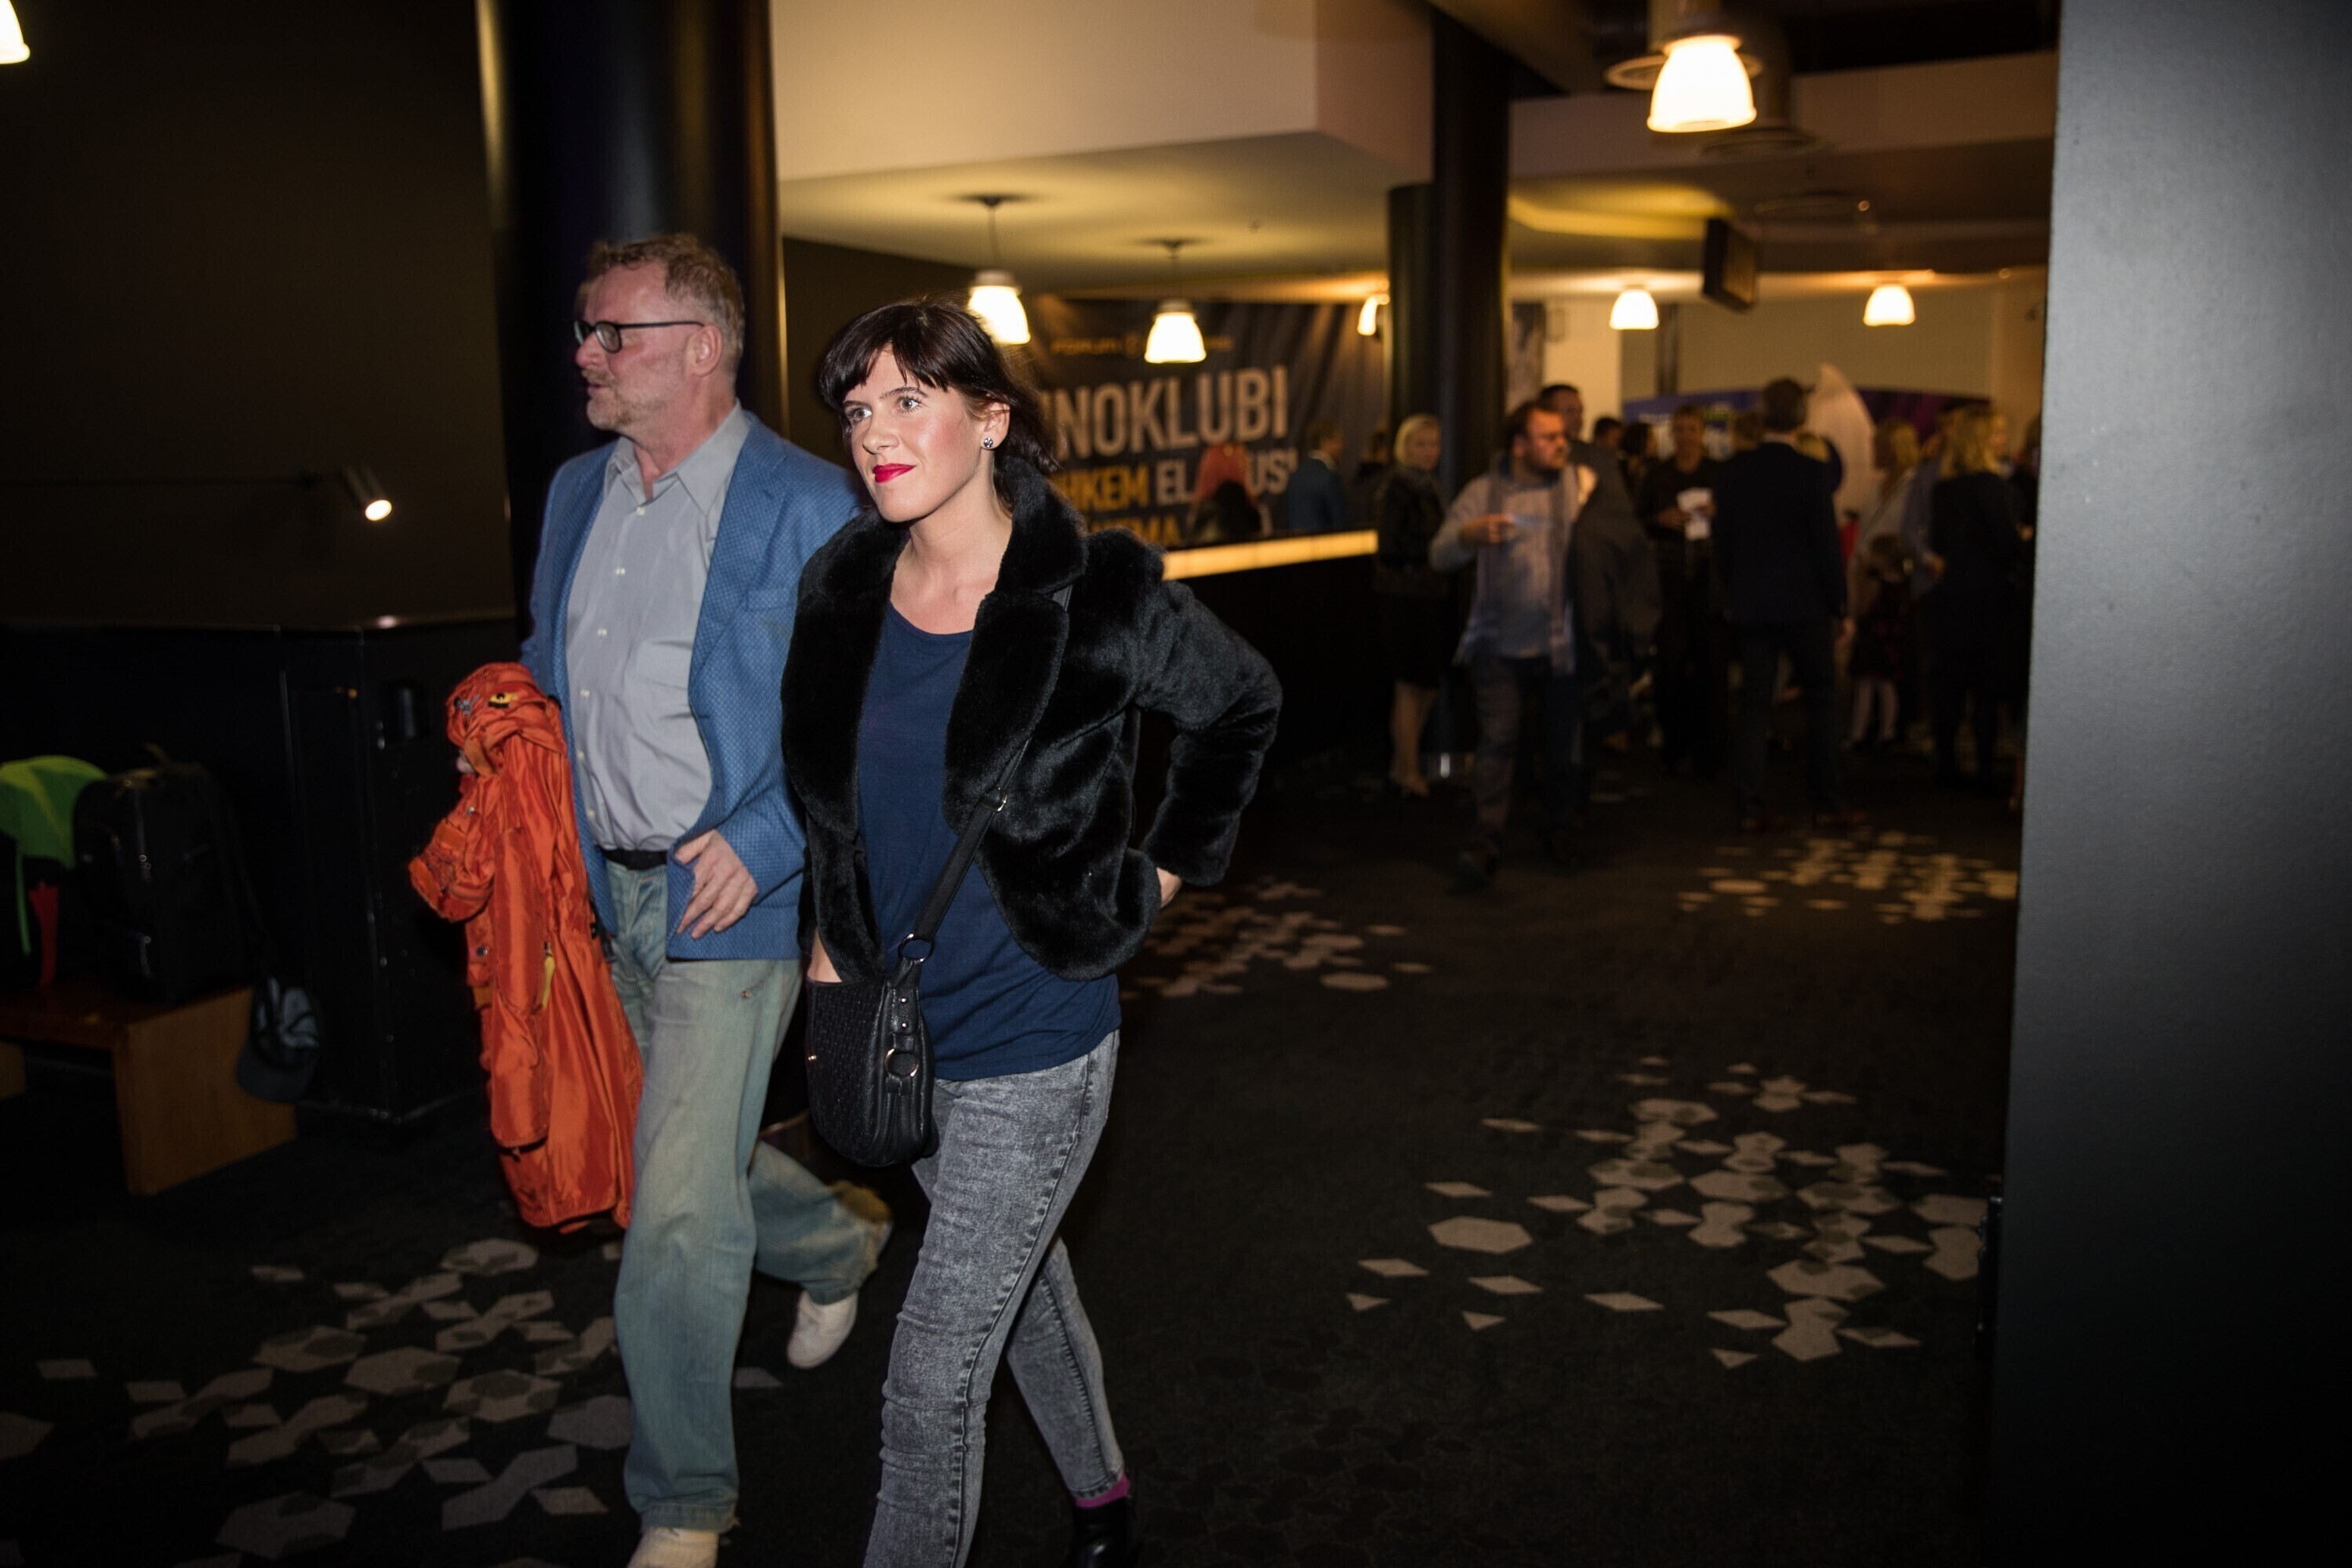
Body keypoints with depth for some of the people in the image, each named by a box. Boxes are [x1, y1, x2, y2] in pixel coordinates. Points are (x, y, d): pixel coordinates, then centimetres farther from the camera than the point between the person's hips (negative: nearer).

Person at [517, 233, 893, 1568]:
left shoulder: (806, 507, -14)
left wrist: (759, 845, -22)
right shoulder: (577, 494, 10)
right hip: (620, 896, 8)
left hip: (734, 902, -7)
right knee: (691, 1166, 22)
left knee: (678, 1216, -4)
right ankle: (840, 1240, 53)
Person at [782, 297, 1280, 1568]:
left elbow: (1242, 705, 1)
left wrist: (1168, 868, 1)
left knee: (931, 1379, -2)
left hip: (1032, 1046, -6)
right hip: (901, 1030, 6)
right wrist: (831, 940, 10)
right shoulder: (842, 588, -2)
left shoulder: (1097, 593, -17)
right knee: (1021, 1278, 26)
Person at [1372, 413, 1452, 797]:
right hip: (1405, 599, -9)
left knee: (1429, 685, 12)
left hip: (1433, 596, 9)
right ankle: (1408, 772, 9)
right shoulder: (1396, 487, -10)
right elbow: (1392, 545, -17)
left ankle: (1401, 766, 23)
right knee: (1411, 686, -1)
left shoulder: (1429, 487, 16)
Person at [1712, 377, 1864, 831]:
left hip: (1748, 603, 3)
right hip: (1803, 602, -3)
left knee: (1753, 704, 6)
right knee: (1821, 698, 9)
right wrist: (1840, 609, -1)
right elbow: (1827, 545, -9)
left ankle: (1750, 807, 4)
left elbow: (1722, 543, 6)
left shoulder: (1732, 472, 1)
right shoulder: (1811, 472, -10)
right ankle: (1827, 803, 13)